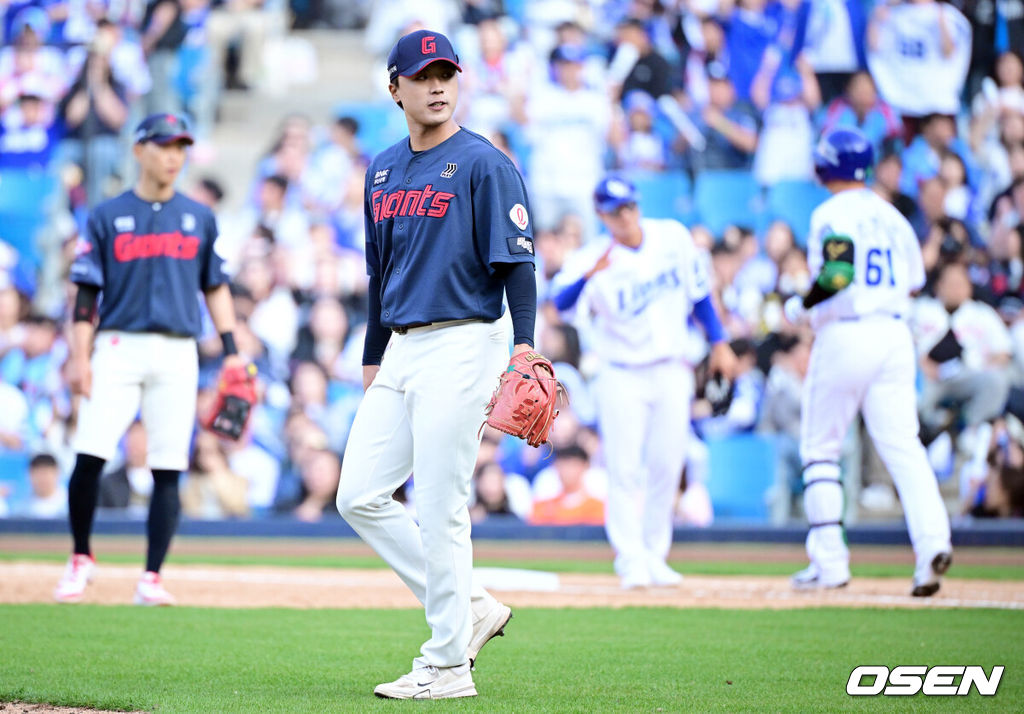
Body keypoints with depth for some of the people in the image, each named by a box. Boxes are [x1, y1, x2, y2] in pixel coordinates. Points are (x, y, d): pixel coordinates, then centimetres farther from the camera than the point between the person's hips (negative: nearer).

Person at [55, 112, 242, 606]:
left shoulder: (199, 218, 13)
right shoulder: (107, 217, 6)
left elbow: (215, 287, 16)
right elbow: (87, 293, 3)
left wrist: (231, 351, 7)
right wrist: (79, 358, -6)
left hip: (177, 356, 2)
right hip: (118, 348, -2)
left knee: (168, 469, -3)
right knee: (89, 456, -12)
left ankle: (152, 578, 2)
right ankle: (81, 557, 8)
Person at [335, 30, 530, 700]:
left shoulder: (484, 163, -7)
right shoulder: (384, 169, 15)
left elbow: (517, 262, -12)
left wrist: (524, 345, -23)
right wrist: (374, 357, 23)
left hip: (463, 344, -8)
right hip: (402, 349, 8)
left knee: (441, 508, -7)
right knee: (361, 498, 5)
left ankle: (448, 663, 1)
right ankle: (470, 606, 15)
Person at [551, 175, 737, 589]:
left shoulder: (673, 237, -2)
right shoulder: (595, 260, -15)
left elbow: (698, 291, 11)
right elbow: (562, 303, -32)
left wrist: (718, 342, 6)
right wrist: (588, 276, -51)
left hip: (672, 374, 3)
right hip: (621, 378, -3)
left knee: (666, 469, 4)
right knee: (625, 470, -8)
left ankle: (655, 558, 14)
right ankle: (632, 562, -4)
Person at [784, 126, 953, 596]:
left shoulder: (832, 215, -7)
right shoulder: (892, 215, 14)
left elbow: (839, 273, -20)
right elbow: (914, 283, 18)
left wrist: (800, 307, -6)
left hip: (844, 336, -5)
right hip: (895, 333, 5)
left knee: (819, 449, 7)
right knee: (902, 444, -1)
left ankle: (829, 561, 5)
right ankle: (932, 539, -22)